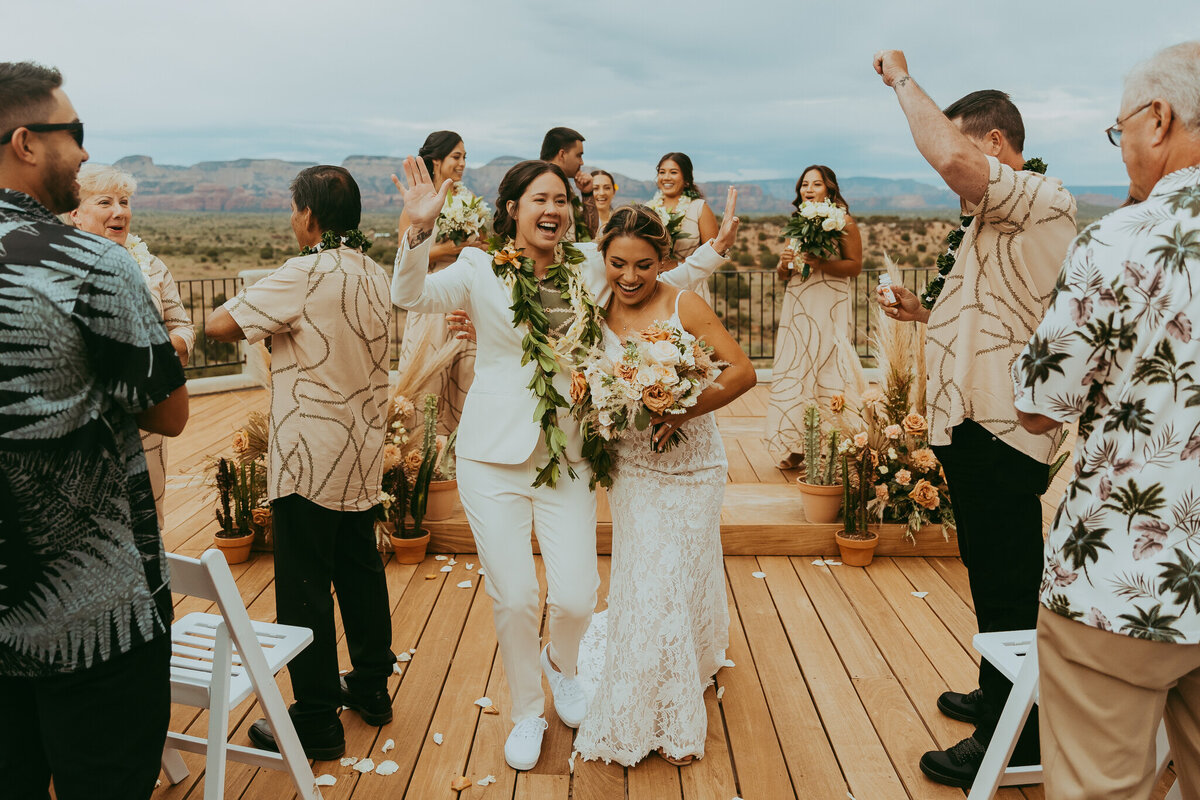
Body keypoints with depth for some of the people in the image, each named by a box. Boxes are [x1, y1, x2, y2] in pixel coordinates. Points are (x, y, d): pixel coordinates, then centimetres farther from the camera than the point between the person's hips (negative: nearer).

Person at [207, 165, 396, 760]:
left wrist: (254, 331, 3)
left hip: (310, 458, -8)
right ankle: (371, 687, 34)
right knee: (361, 572, 19)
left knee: (304, 589, 3)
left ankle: (317, 723, 14)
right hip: (364, 452, 8)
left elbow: (219, 325, -17)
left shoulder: (306, 275, -18)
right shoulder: (376, 275, 6)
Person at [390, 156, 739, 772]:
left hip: (568, 460, 2)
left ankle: (562, 663, 37)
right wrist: (419, 229, -32)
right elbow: (410, 294, -16)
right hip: (494, 459, -2)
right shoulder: (481, 270, -3)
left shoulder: (590, 268, 5)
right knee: (513, 599, 4)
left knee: (576, 597, -1)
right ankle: (527, 711, 31)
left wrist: (715, 247, 10)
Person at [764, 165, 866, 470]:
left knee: (828, 368, -9)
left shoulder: (843, 222, 1)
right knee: (794, 370, 0)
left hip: (830, 307, -5)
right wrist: (784, 265, -3)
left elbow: (855, 265, -7)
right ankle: (797, 447, 4)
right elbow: (782, 275, 20)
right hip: (797, 307, 5)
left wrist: (821, 264, -20)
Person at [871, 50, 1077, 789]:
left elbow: (950, 157, -33)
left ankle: (1011, 744, 17)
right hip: (978, 426, 10)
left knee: (1007, 589, 2)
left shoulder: (1041, 200, -14)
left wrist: (901, 77, -18)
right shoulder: (994, 222, 17)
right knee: (998, 583, 22)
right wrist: (927, 312, 10)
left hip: (1000, 436, -10)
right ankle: (995, 697, 39)